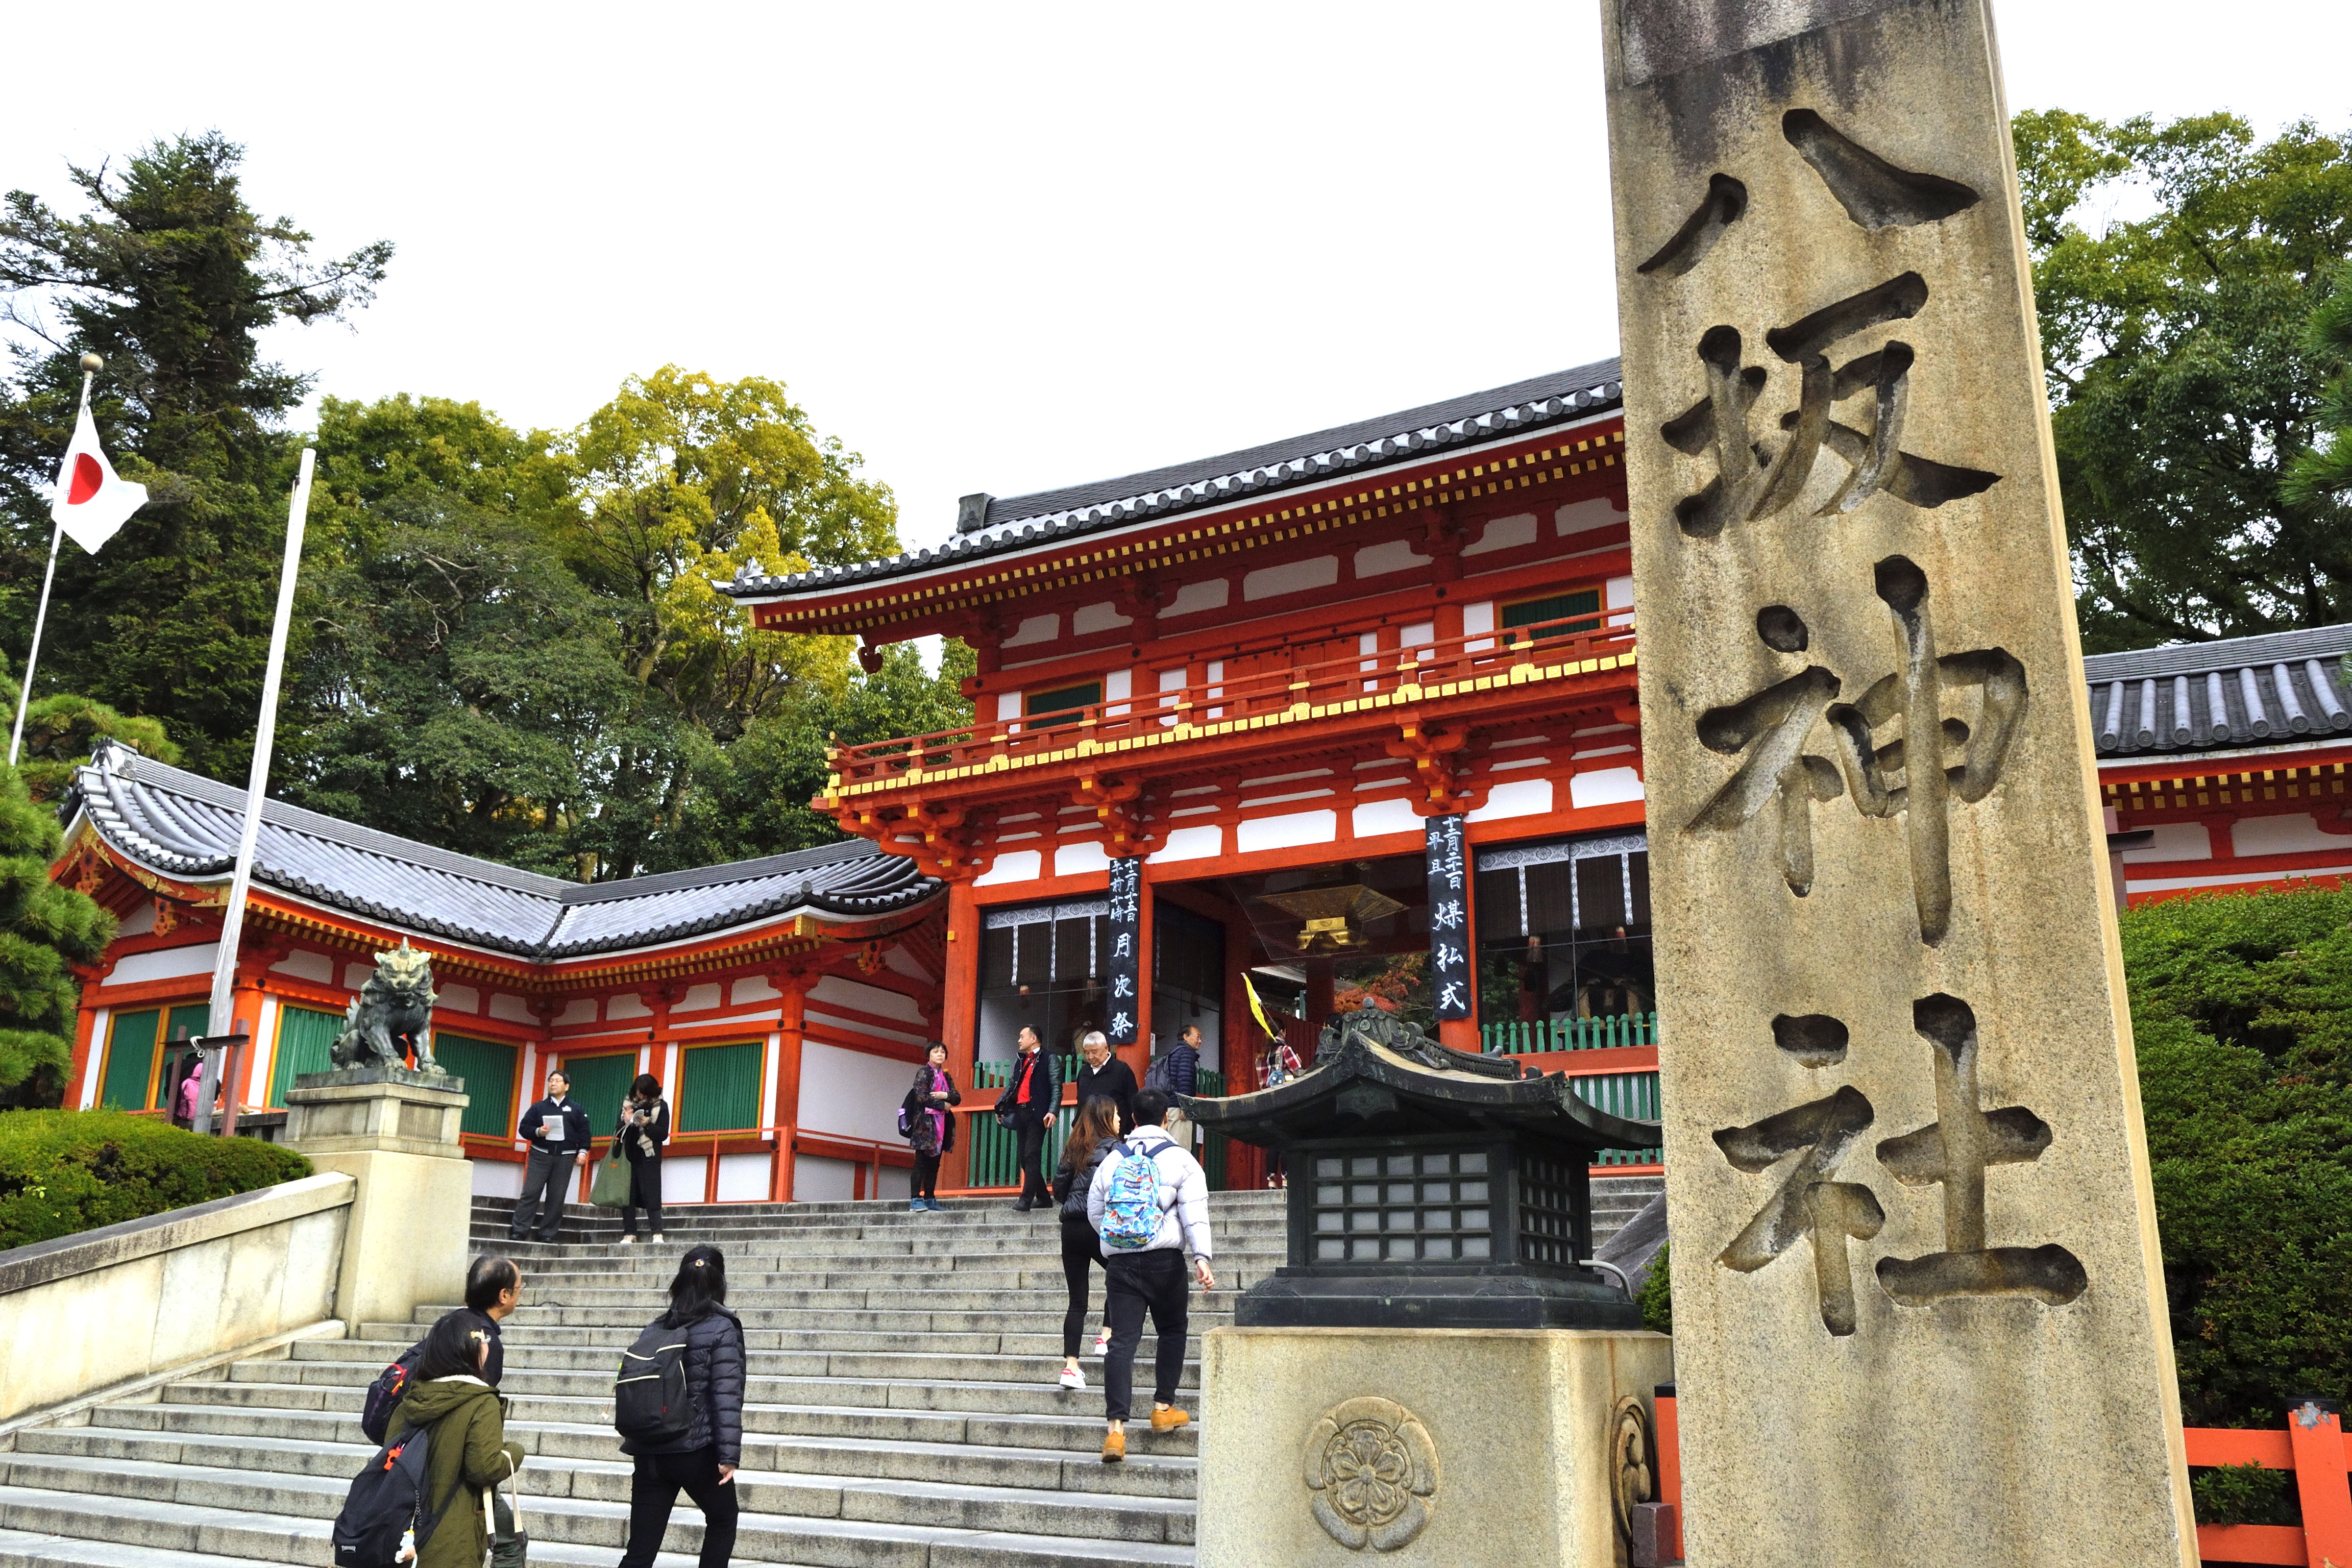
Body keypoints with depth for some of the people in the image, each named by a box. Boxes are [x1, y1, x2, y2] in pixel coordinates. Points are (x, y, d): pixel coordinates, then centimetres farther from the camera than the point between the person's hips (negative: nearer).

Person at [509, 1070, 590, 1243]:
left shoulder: (576, 1110, 11)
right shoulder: (538, 1107, 11)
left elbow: (584, 1133, 8)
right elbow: (523, 1128, 8)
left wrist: (583, 1151, -5)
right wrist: (537, 1132, -11)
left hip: (565, 1158, 0)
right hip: (540, 1155, 0)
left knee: (556, 1198, 0)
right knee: (530, 1193, -8)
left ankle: (547, 1234, 6)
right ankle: (518, 1231, -5)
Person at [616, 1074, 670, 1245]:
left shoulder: (661, 1106, 0)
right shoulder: (628, 1103, 9)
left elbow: (663, 1134, -4)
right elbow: (619, 1131, 12)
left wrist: (647, 1124, -19)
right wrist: (626, 1122, -9)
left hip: (649, 1158, -3)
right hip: (629, 1156, 4)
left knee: (651, 1195, -7)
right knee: (627, 1195, 1)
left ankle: (657, 1233, -6)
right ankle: (629, 1234, 5)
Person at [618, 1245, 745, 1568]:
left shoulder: (657, 1328, 8)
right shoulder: (722, 1329, -9)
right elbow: (727, 1395, -14)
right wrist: (729, 1454, -13)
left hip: (650, 1453, 5)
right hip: (698, 1452, -5)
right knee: (723, 1521, 21)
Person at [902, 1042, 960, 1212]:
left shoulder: (946, 1077, 18)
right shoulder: (924, 1073, -2)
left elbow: (958, 1098, 10)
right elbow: (922, 1097, -14)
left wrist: (945, 1095, -10)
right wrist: (943, 1105, -7)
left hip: (941, 1124, 7)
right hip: (925, 1123, -7)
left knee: (934, 1163, 7)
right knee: (921, 1162, -9)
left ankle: (930, 1199, 10)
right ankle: (915, 1200, -11)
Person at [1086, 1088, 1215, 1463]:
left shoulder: (1111, 1160, 12)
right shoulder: (1180, 1160, 2)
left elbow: (1094, 1211, 18)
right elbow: (1194, 1212, -9)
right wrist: (1202, 1257, -16)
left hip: (1119, 1260, 2)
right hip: (1165, 1260, -2)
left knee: (1122, 1340, -2)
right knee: (1172, 1332, 19)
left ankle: (1116, 1427, -10)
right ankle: (1163, 1408, 22)